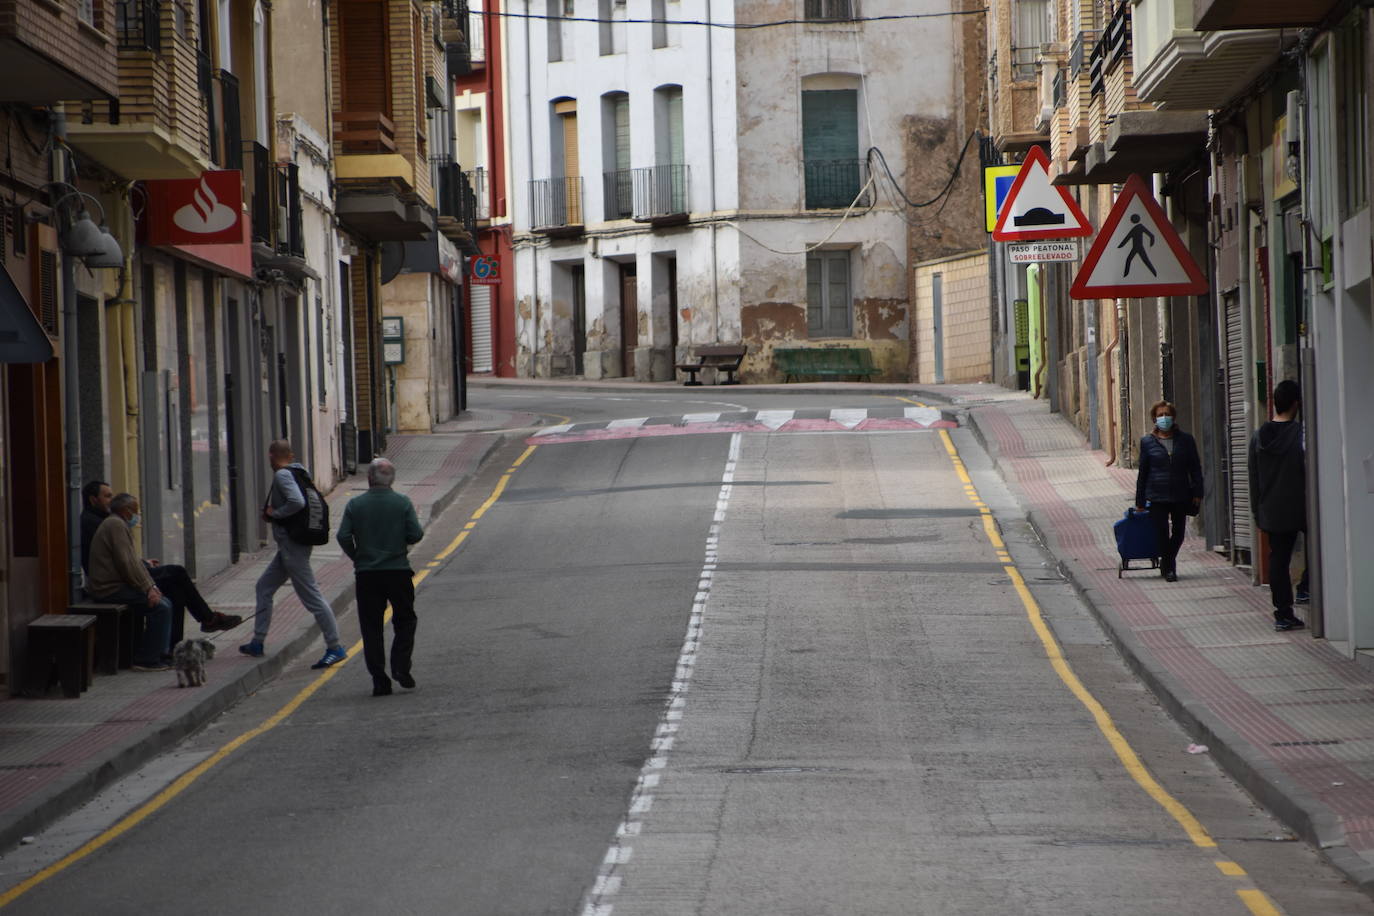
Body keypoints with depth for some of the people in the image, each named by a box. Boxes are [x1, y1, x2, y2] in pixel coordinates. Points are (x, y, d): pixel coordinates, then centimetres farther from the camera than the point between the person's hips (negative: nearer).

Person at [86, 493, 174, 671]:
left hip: (117, 585, 11)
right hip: (111, 588, -11)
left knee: (164, 602, 10)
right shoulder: (115, 525, -13)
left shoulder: (122, 525, 22)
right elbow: (127, 563, -19)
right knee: (160, 606, -17)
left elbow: (134, 562, 22)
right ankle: (147, 660, -14)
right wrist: (147, 588, -16)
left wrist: (151, 586, 10)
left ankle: (162, 654, 11)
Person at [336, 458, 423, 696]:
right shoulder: (403, 503, -4)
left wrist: (356, 557, 10)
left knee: (371, 627, 6)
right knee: (405, 620, 15)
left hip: (366, 574, 1)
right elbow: (416, 534, -9)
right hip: (398, 571, 0)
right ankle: (400, 666, -1)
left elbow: (343, 537, -8)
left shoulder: (355, 505, -3)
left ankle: (379, 680, 2)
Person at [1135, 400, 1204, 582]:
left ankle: (1167, 564, 31)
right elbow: (1142, 472, 6)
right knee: (1162, 532, -7)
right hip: (1157, 497, -2)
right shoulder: (1148, 442, 2)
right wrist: (1140, 501, 5)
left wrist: (1197, 492, -2)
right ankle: (1169, 568, 10)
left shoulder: (1185, 440, 4)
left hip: (1181, 496, 2)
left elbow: (1195, 468, 7)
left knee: (1178, 533, 8)